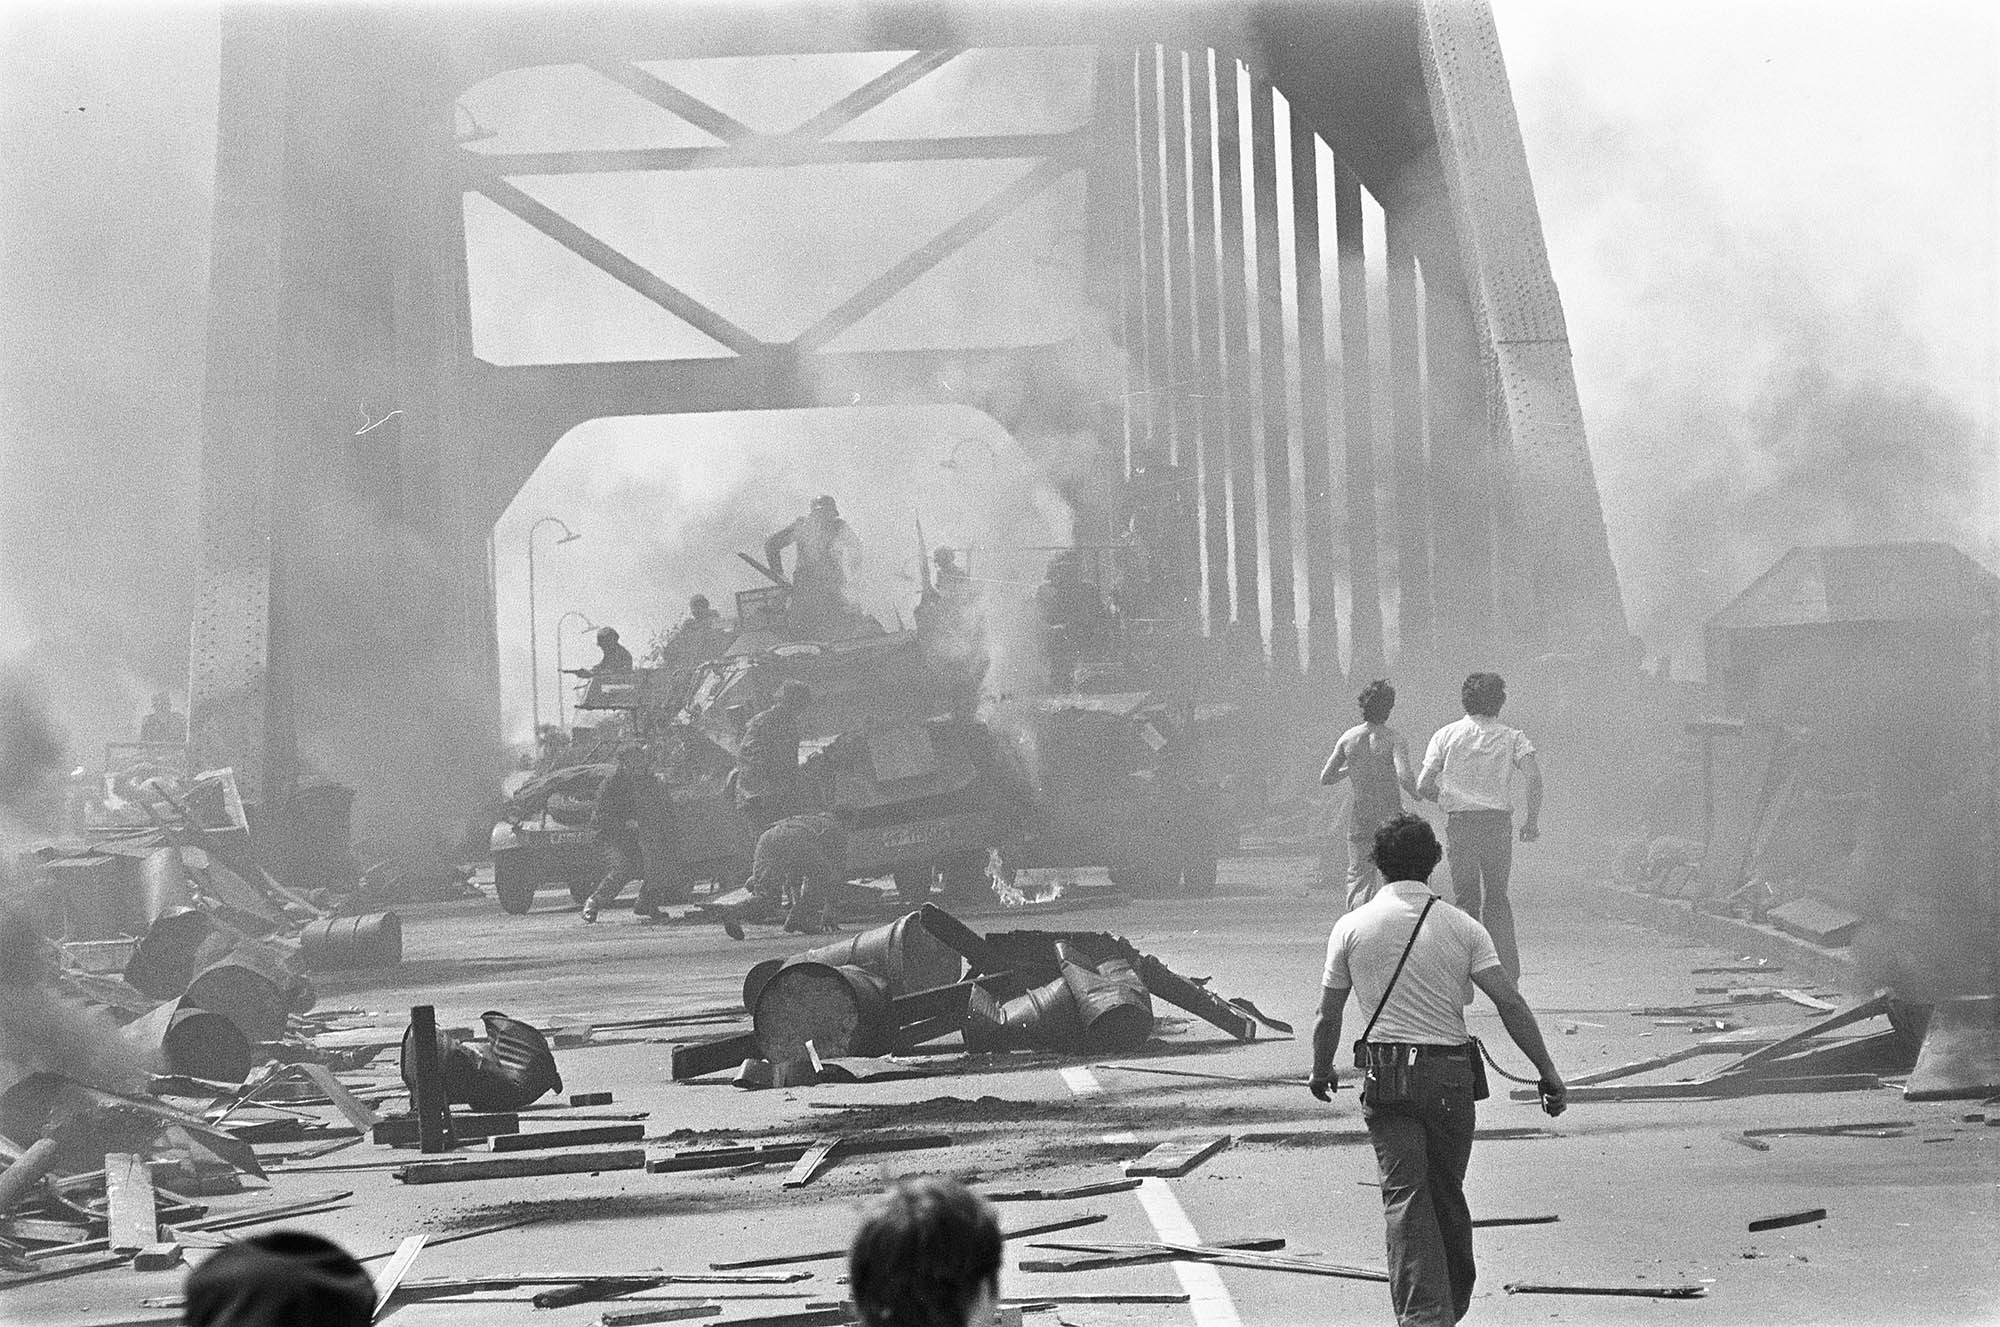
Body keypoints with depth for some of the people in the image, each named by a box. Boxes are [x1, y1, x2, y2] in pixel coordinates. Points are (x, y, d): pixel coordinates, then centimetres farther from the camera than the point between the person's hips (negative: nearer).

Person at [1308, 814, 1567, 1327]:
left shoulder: (1351, 928, 1)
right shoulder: (1461, 927, 1)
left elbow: (1328, 1017, 7)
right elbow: (1510, 1003, -6)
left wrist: (1321, 1071, 24)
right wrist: (1549, 1073, -4)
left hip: (1386, 1073, -1)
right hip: (1450, 1073, 1)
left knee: (1406, 1197, -6)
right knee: (1447, 1194, 15)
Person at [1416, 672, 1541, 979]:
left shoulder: (1446, 735, 5)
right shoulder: (1512, 737, 5)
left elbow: (1422, 787, 0)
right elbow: (1533, 776, -11)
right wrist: (1533, 819, -2)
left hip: (1460, 823, 0)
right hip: (1499, 821, 1)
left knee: (1465, 899, 7)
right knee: (1497, 898, 14)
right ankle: (1508, 973, 7)